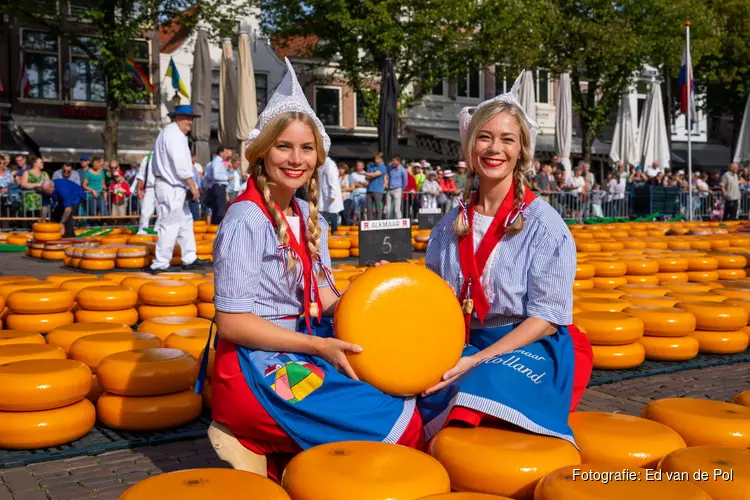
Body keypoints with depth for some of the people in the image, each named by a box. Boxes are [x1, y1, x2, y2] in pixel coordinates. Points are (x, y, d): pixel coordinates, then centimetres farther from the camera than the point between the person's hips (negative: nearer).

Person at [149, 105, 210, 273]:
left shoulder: (170, 133, 19)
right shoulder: (174, 134, -13)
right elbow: (181, 164, -20)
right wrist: (193, 186, -18)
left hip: (173, 187, 11)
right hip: (171, 188, -11)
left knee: (185, 222, 15)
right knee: (170, 225, -6)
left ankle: (189, 259, 21)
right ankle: (161, 264, -2)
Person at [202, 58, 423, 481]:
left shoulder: (310, 217, 9)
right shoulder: (247, 219, -16)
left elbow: (325, 300, 7)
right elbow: (232, 322, -19)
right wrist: (319, 346, -20)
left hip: (299, 353, 8)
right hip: (257, 367, -8)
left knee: (404, 395, -1)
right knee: (400, 425, -11)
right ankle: (261, 449, 1)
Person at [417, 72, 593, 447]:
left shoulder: (544, 225, -9)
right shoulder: (450, 226, 6)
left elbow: (547, 318, -12)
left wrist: (478, 361, -20)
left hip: (534, 348, -4)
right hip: (466, 346, 4)